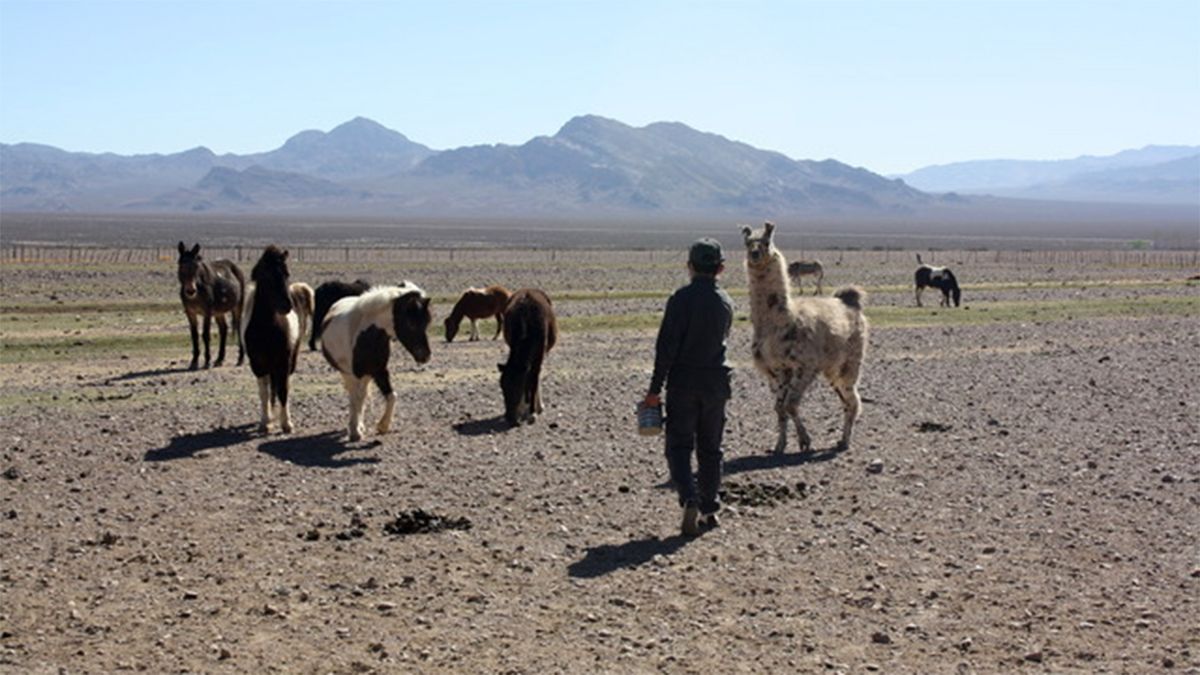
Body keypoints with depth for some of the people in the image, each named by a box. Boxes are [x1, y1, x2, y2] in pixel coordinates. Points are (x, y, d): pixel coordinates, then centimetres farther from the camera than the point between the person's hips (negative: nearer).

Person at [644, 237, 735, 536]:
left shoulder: (682, 298, -12)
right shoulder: (726, 302, 3)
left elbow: (667, 345, -14)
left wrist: (655, 388, -10)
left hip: (683, 382, -4)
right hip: (716, 382, 4)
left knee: (679, 445, 1)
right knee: (710, 447, 13)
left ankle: (690, 500, -18)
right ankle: (709, 509, 18)